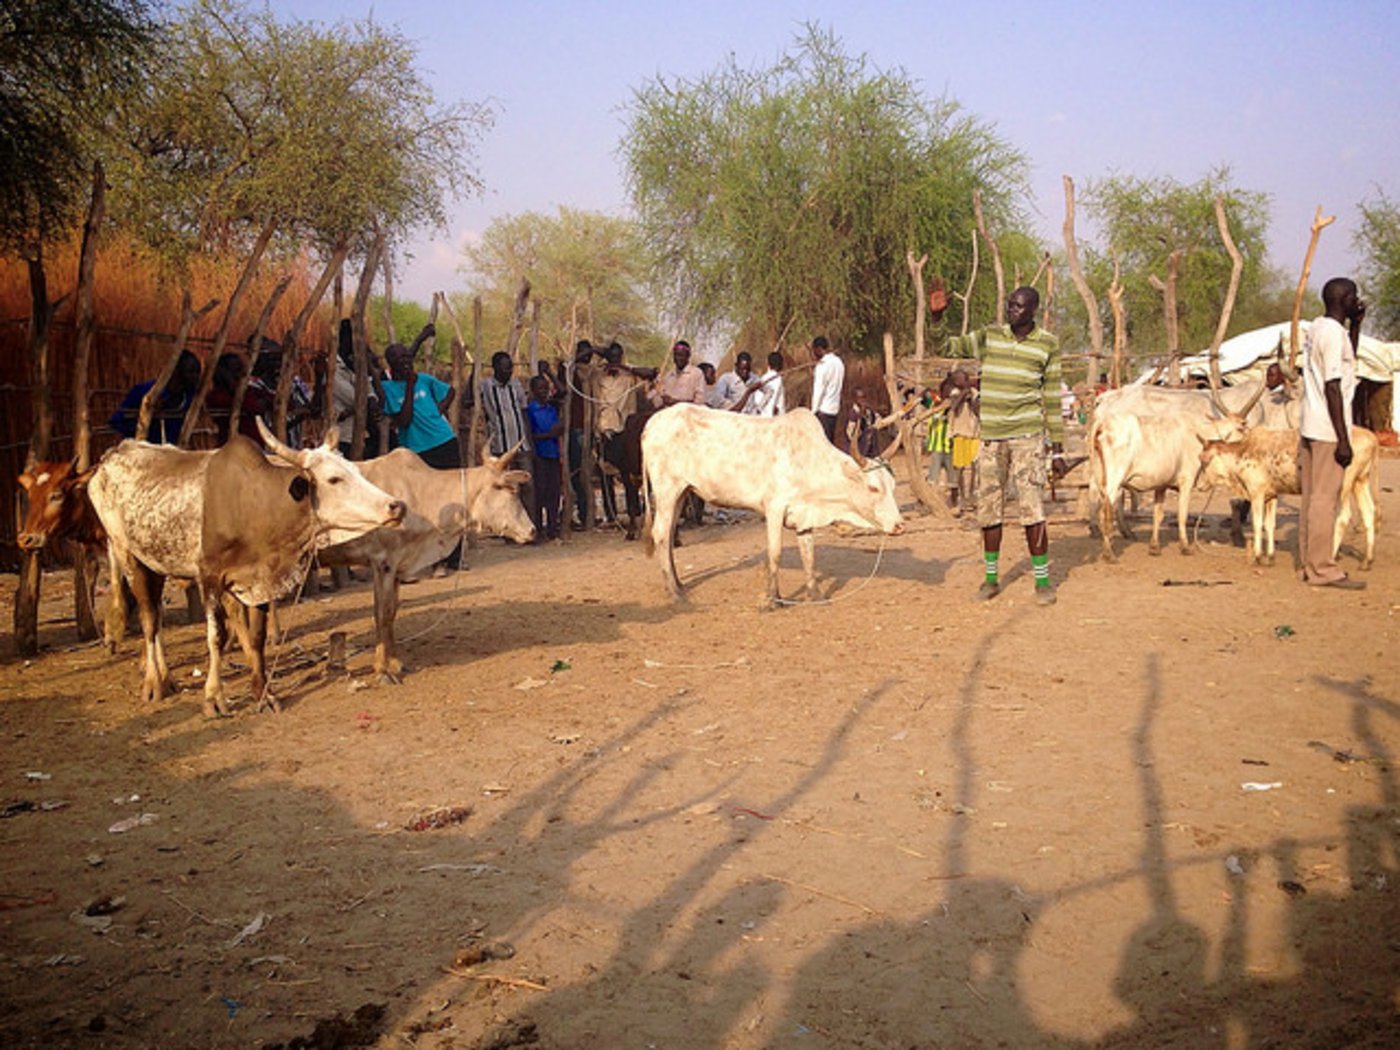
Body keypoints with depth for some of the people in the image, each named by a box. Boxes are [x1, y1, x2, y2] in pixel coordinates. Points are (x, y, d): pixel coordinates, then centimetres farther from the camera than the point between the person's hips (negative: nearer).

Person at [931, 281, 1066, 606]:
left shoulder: (1047, 345, 2)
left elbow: (1052, 399, 3)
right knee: (988, 508, 7)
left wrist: (1058, 450, 1)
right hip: (990, 437, 3)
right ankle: (991, 578, 20)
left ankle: (1042, 581, 1)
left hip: (1027, 436, -3)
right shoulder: (989, 336, 7)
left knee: (1032, 509, -8)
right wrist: (936, 316, -15)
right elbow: (947, 348, 2)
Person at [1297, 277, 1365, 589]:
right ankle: (1321, 569, -2)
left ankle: (1308, 564, 16)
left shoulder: (1316, 329, 14)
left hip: (1310, 427, 9)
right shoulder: (1334, 333, -14)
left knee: (1312, 499, 12)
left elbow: (1347, 362, 31)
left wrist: (1356, 324, 21)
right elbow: (1333, 388, -18)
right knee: (1325, 500, -6)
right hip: (1328, 431, -9)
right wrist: (1343, 439, -18)